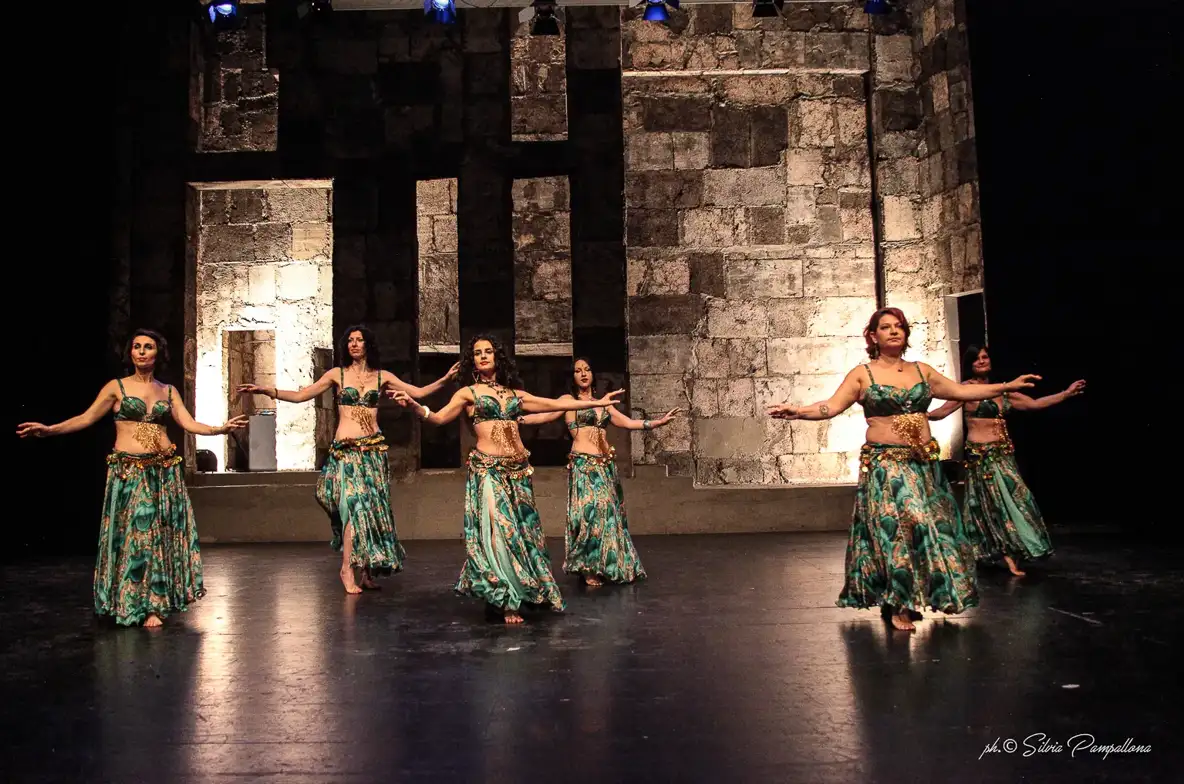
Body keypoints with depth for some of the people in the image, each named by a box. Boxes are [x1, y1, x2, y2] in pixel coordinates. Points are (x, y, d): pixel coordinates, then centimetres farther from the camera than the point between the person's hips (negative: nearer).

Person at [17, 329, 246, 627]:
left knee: (162, 533, 2)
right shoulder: (116, 387, 4)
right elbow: (86, 418, 1)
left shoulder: (169, 391, 10)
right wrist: (49, 429, -10)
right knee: (132, 533, -1)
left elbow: (189, 424, 4)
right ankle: (136, 604, 12)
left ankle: (156, 604, 11)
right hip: (129, 471, -2)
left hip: (165, 470, 2)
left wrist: (221, 429, -9)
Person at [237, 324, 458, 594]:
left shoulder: (382, 376, 10)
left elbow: (418, 392, 6)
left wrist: (443, 380, -6)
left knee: (374, 506, 2)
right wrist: (267, 390, -6)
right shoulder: (337, 374, 6)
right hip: (346, 449, -2)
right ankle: (348, 569, -5)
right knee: (354, 504, -14)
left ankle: (369, 569, 12)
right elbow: (300, 395, 5)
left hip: (374, 448, 2)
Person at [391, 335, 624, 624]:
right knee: (497, 532, -9)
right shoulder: (468, 393, 7)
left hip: (518, 469, 4)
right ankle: (505, 601, 0)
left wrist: (597, 403, 23)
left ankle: (525, 594, 20)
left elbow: (556, 404, 22)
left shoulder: (515, 394, 18)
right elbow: (438, 418, -4)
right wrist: (414, 405, -24)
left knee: (523, 531, 6)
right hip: (487, 469, -4)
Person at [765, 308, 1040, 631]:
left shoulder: (922, 371, 11)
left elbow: (961, 391, 17)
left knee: (932, 525, 5)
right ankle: (899, 606, 0)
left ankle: (914, 597, 20)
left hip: (924, 464, 5)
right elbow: (832, 406, -9)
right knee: (898, 528, -11)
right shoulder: (862, 374, -1)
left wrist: (1007, 386, 16)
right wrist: (799, 411, -27)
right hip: (884, 465, -5)